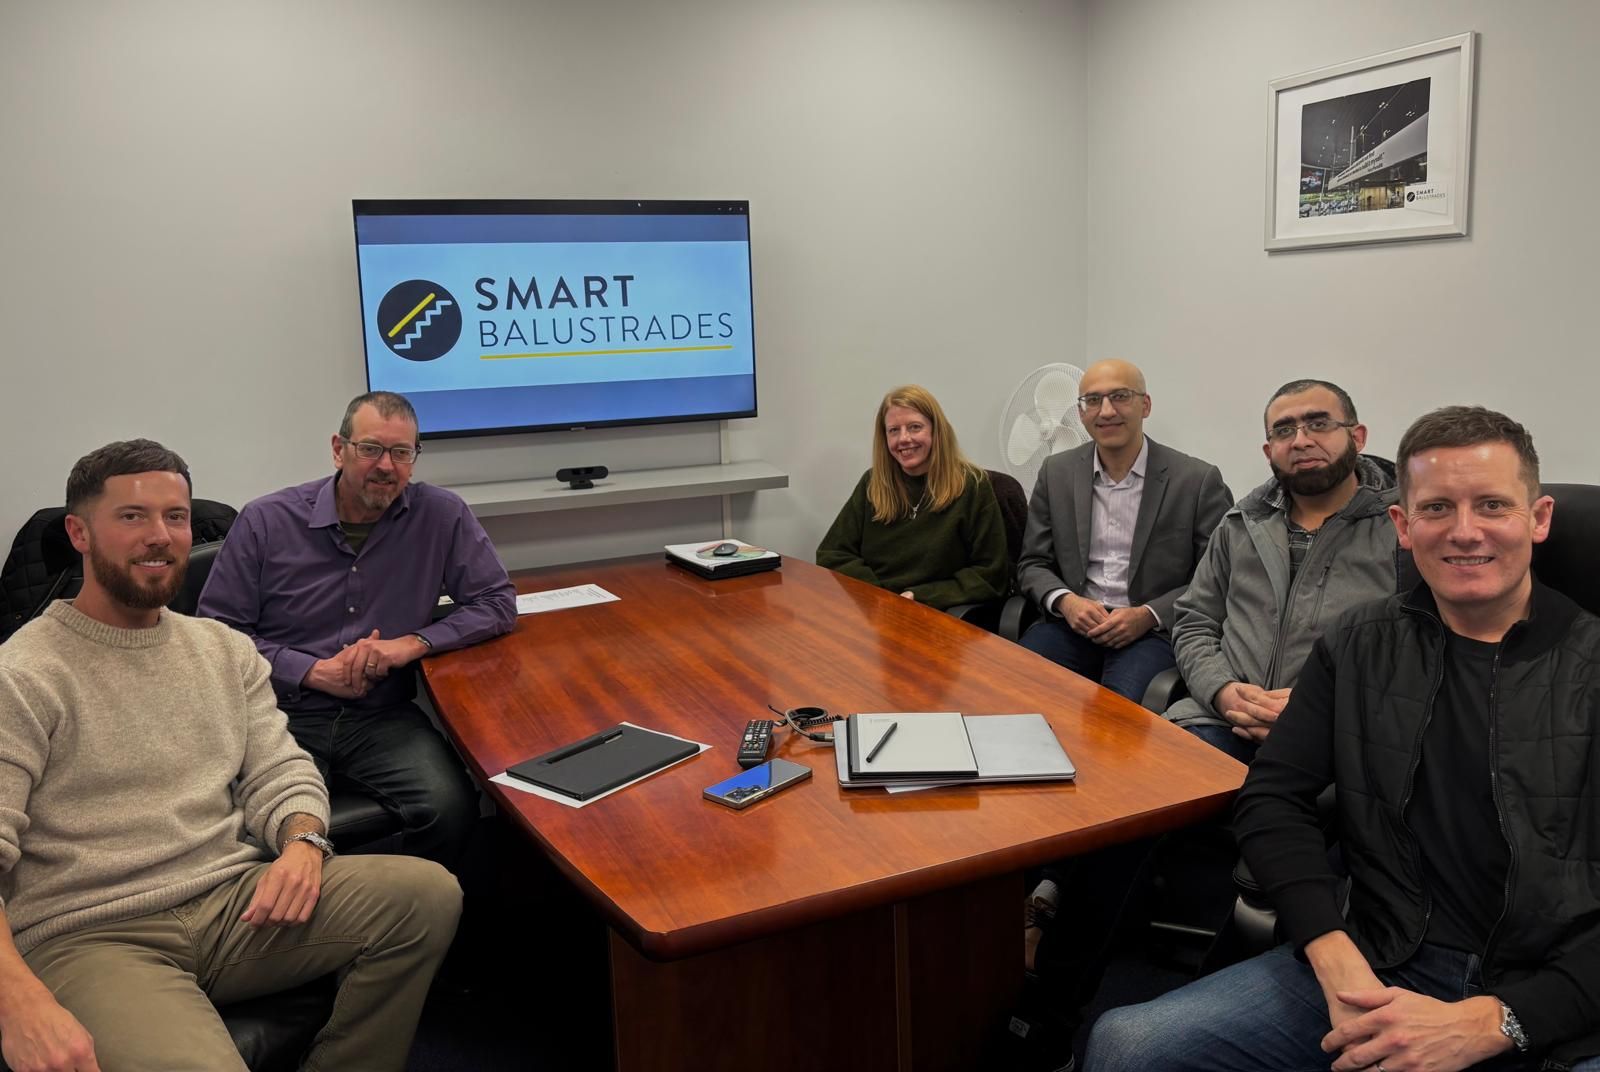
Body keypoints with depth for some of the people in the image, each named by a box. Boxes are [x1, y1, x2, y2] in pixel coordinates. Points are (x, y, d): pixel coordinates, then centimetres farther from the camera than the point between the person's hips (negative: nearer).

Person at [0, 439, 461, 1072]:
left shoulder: (227, 650, 15)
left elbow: (280, 772, 13)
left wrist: (302, 841, -11)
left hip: (236, 900, 6)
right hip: (91, 938, -5)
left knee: (429, 894, -15)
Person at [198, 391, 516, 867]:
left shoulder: (441, 515, 0)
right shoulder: (265, 522, -1)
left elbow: (498, 603, 3)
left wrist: (413, 642, -11)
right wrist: (313, 671, -10)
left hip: (383, 717, 1)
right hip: (283, 715, -1)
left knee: (451, 806, -25)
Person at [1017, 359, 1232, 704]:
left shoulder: (1198, 480, -2)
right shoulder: (1056, 473, 9)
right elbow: (1033, 564, 12)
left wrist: (1148, 615, -14)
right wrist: (1065, 601, -10)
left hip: (1155, 632, -2)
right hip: (1072, 623, 3)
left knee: (1121, 701, -33)